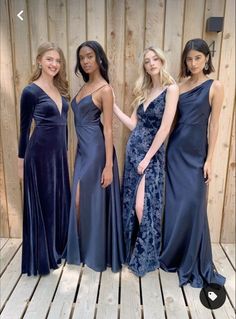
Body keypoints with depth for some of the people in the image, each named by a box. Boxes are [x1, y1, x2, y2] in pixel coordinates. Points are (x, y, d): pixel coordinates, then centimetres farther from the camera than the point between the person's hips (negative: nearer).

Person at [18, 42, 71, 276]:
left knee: (60, 201, 15)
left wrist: (64, 151, 17)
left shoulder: (60, 89, 11)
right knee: (41, 203, 5)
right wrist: (21, 160, -4)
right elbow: (24, 128, -7)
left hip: (60, 151, 7)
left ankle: (57, 250, 35)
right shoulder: (31, 91, -9)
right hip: (40, 153, -7)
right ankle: (41, 258, 24)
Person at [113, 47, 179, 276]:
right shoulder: (143, 90, 12)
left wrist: (147, 158, -15)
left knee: (143, 207, -7)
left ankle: (145, 257, 17)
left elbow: (165, 128, -15)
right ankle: (133, 250, 32)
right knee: (130, 204, 12)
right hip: (133, 150, 7)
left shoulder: (171, 88, -9)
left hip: (152, 153, -6)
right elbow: (133, 124, 9)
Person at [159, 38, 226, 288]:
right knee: (174, 204, 9)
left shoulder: (215, 87, -3)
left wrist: (209, 160, -9)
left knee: (193, 205, -1)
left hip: (196, 153, -3)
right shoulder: (179, 86, 8)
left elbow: (214, 125, -5)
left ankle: (193, 262, 19)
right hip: (175, 150, 4)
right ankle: (173, 254, 29)